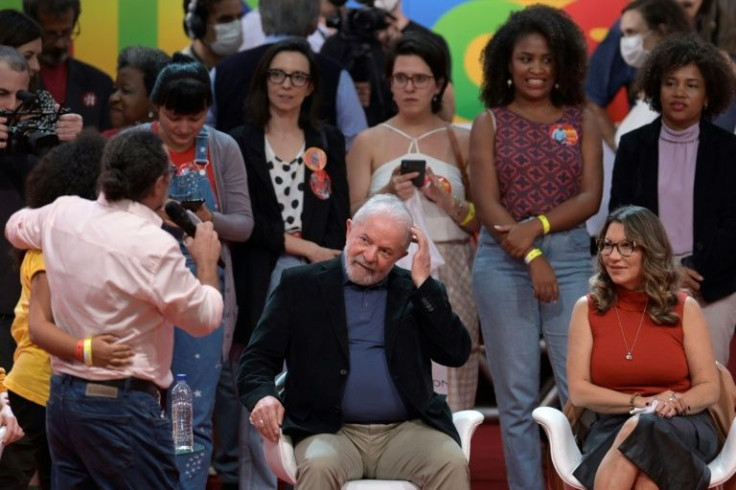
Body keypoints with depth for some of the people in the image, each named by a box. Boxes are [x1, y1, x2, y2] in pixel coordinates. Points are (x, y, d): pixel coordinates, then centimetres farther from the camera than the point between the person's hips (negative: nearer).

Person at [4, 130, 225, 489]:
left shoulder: (63, 214, 2)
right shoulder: (153, 246, -19)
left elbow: (17, 227, 26)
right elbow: (205, 318, -9)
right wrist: (207, 261, 7)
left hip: (62, 394, 8)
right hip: (121, 405, -8)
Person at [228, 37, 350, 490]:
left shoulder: (329, 142, 15)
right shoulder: (242, 143, 7)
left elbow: (339, 215, 10)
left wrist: (325, 260, -6)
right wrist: (302, 246, -8)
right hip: (260, 281, -1)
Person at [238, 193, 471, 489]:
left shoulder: (414, 292, 15)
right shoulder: (301, 285, 10)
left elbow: (456, 353, 4)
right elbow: (257, 358, 7)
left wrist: (422, 283, 0)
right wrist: (262, 396, -16)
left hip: (406, 431, 1)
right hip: (331, 431, -1)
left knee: (452, 465, -29)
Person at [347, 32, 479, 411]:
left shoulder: (461, 141, 10)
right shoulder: (369, 142, 10)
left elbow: (483, 222, 7)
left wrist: (448, 202, -10)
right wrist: (388, 195, -15)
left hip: (450, 277, 0)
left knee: (446, 392, -6)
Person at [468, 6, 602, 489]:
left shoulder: (582, 121, 8)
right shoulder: (489, 124, 5)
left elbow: (590, 197, 0)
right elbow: (487, 204, -4)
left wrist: (537, 226, -14)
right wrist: (532, 258, -14)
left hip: (571, 258, 0)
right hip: (503, 263, 0)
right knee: (517, 396, 2)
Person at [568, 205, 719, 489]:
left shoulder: (684, 309, 7)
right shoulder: (588, 309, 9)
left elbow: (709, 389, 6)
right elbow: (579, 391, 2)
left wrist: (677, 402, -17)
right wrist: (640, 403, -12)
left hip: (684, 428, 0)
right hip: (612, 428, 0)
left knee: (643, 428, -39)